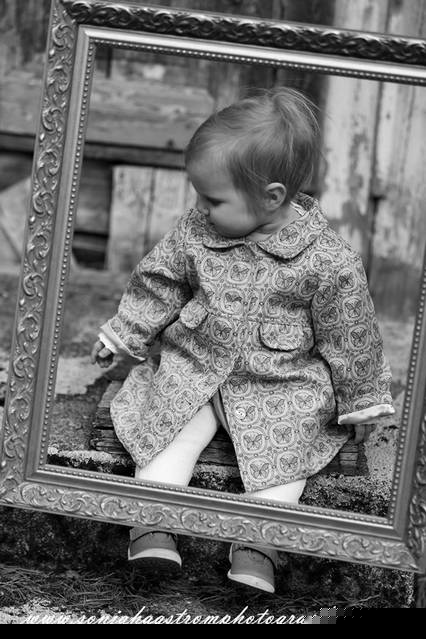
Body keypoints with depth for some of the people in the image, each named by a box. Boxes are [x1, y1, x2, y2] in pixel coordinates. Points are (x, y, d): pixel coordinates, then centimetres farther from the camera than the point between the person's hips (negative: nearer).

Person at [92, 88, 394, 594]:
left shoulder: (328, 262, -17)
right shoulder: (195, 231, -5)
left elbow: (350, 339, -6)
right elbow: (158, 282, 11)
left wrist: (359, 402, 2)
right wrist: (123, 335, 16)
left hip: (284, 385, -2)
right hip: (193, 368, 2)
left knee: (282, 455, -19)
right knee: (170, 436, -18)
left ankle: (256, 547, -22)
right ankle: (152, 524, -22)